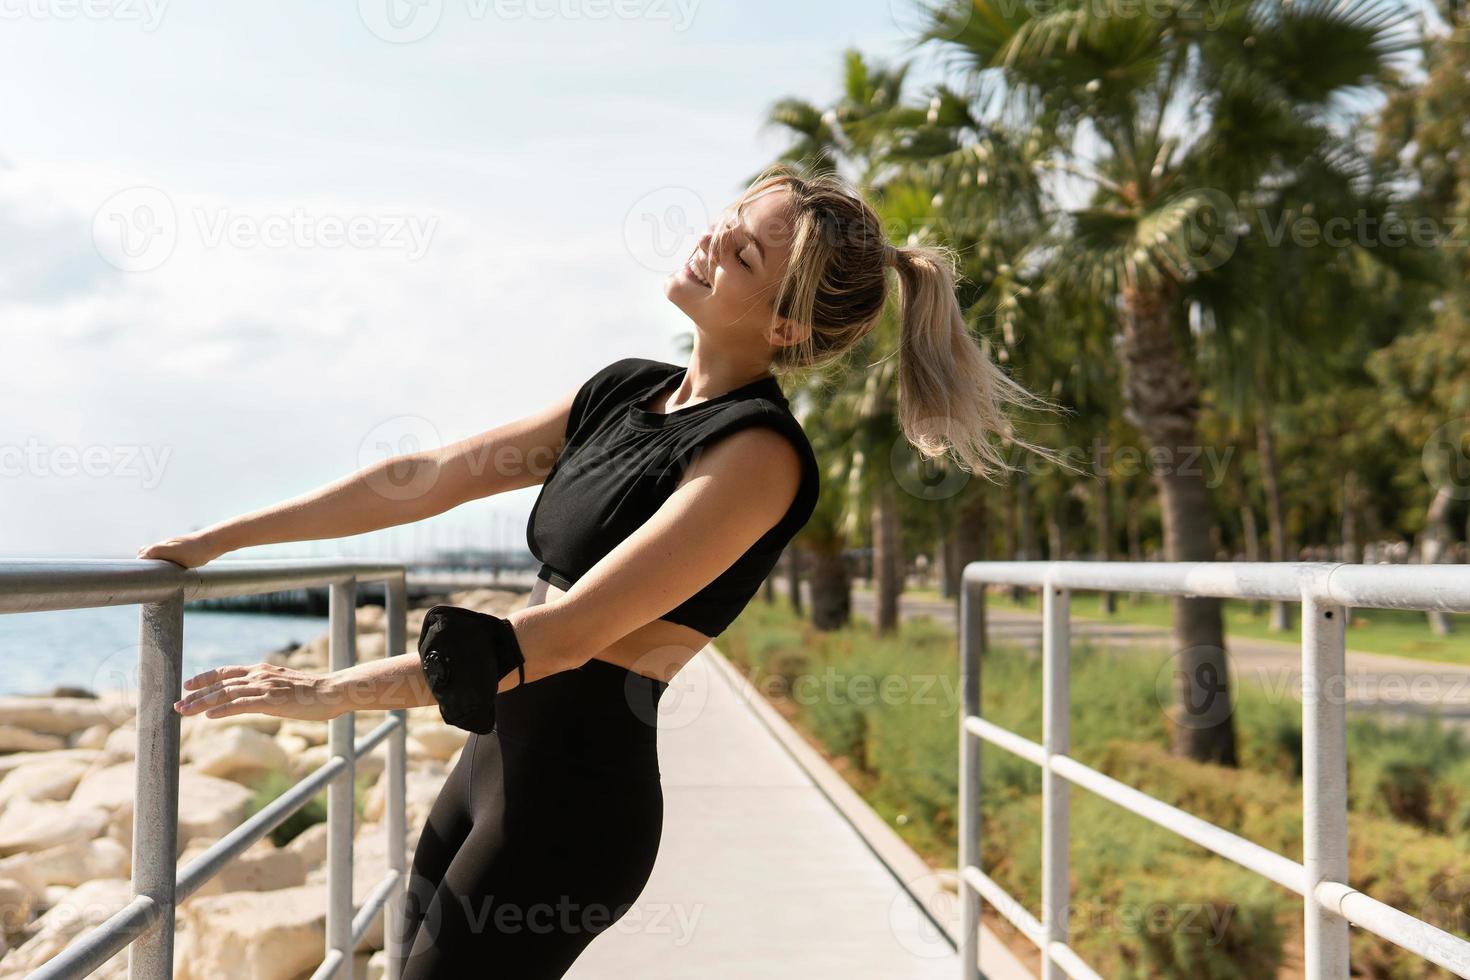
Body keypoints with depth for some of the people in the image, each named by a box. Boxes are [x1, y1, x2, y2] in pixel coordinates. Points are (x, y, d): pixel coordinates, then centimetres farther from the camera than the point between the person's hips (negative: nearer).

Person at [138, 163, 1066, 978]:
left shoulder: (758, 453, -17)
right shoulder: (626, 391, 8)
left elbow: (570, 631, -21)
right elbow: (429, 477, 11)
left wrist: (333, 691, -17)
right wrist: (222, 538, 13)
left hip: (576, 793, -8)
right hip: (499, 757, 8)